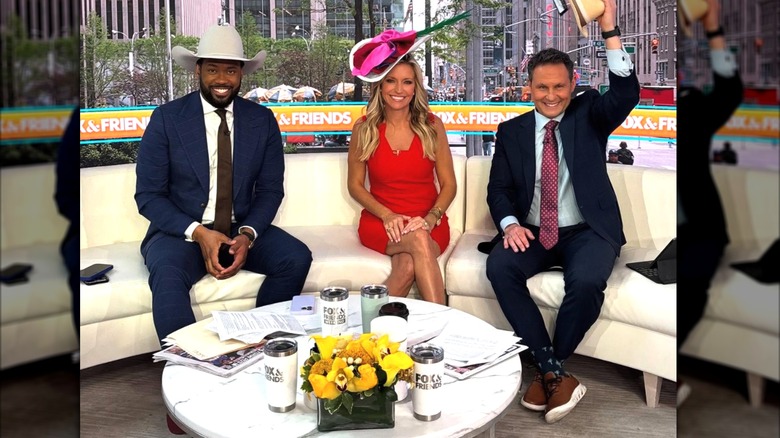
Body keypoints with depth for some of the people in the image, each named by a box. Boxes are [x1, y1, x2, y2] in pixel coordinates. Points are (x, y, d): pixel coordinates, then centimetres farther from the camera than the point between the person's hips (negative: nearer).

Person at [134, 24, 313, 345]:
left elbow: (270, 190, 4)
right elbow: (148, 195, -5)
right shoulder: (166, 118, -5)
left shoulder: (262, 120, 3)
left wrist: (247, 235, -15)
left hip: (242, 230, 3)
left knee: (297, 258, -22)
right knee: (168, 276, -34)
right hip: (181, 231, -2)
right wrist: (198, 233, -20)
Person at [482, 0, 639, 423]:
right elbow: (498, 189, 6)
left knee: (587, 280, -33)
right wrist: (510, 224, -15)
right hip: (531, 233, 2)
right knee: (499, 267, -28)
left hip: (587, 231, -2)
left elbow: (627, 94, -16)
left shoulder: (589, 115, 4)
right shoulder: (511, 131, 9)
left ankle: (546, 372, -9)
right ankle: (553, 370, -20)